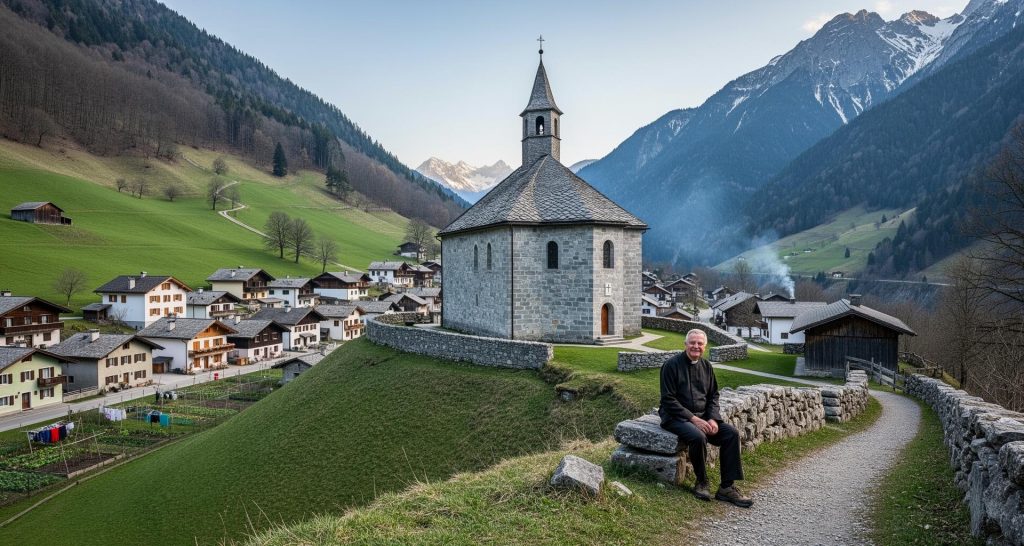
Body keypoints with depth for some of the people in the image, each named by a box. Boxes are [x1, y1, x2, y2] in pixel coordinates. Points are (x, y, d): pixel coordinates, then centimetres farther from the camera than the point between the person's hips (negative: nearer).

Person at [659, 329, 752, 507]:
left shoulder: (706, 366, 10)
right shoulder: (672, 365, -10)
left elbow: (713, 395, 13)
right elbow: (668, 399, -14)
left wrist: (712, 419, -6)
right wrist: (693, 418, -20)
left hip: (703, 417, 6)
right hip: (676, 417, -6)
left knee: (731, 433, -14)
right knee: (698, 436, -33)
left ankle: (727, 487, -8)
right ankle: (701, 483, -9)